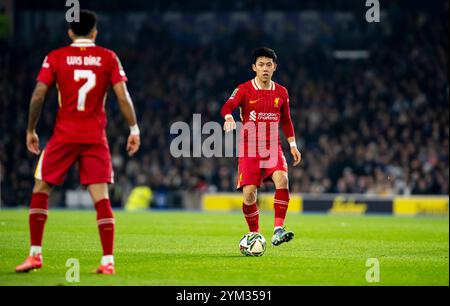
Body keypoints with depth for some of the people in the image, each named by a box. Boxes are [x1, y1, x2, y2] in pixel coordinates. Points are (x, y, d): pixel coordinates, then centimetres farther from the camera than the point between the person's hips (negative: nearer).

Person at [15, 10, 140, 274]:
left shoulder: (55, 57, 1)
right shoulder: (108, 58, 3)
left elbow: (38, 96, -3)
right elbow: (123, 96, -4)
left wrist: (31, 130, 7)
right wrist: (134, 129, 3)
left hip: (64, 135, -1)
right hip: (96, 138, 1)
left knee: (41, 190, 12)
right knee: (101, 197, 0)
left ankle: (36, 254, 9)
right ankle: (108, 261, -5)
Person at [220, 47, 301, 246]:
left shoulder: (281, 92, 9)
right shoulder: (244, 90, -3)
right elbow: (227, 106, -20)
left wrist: (292, 144, 12)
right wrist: (229, 117, -43)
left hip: (273, 148, 2)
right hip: (249, 150, -2)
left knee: (282, 179, -25)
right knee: (249, 193, -9)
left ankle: (278, 230, -28)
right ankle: (254, 235, 12)